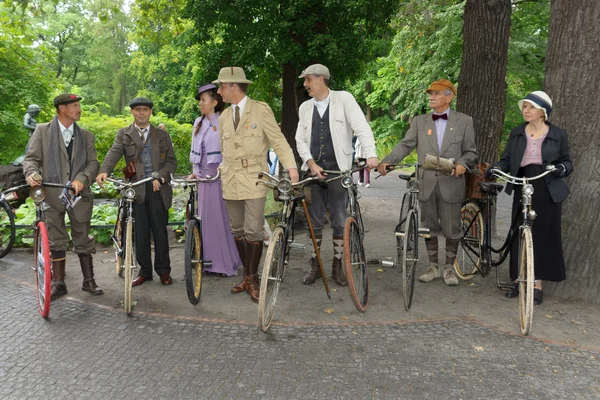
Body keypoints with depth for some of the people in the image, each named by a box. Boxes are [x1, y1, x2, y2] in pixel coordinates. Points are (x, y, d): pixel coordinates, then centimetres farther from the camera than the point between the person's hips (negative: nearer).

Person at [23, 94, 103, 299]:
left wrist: (82, 179, -18)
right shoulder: (42, 131, 3)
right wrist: (32, 173, -22)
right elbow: (31, 158, -1)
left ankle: (88, 281, 19)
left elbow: (93, 162, 1)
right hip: (52, 194, -1)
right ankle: (58, 283, 19)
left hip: (79, 194, 1)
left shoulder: (86, 136, 8)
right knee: (56, 241, 8)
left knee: (83, 239, 8)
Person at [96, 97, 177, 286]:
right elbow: (114, 153, -7)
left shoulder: (162, 135, 13)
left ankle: (163, 270, 15)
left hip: (158, 188, 0)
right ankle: (144, 271, 18)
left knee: (160, 231, 1)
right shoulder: (123, 134, 11)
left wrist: (160, 176, -11)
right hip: (136, 190, 0)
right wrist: (104, 171, -27)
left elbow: (171, 161, 7)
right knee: (140, 233, 4)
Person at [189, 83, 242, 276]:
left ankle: (227, 262, 6)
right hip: (203, 175, 7)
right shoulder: (198, 123, 14)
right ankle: (209, 260, 18)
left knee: (221, 216, -4)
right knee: (206, 217, 9)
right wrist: (195, 172, 15)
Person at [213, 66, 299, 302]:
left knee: (254, 230, -7)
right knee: (237, 230, 9)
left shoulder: (261, 110, -2)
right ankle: (246, 274, 21)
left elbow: (278, 141, -6)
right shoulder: (224, 116, 15)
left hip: (254, 178, -5)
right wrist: (222, 168, 10)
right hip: (230, 179, 6)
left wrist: (291, 168, -18)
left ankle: (253, 278, 7)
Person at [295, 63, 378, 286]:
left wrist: (370, 154, -24)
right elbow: (300, 139, 8)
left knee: (339, 221, 3)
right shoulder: (305, 107, 11)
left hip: (338, 170, -3)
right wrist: (311, 163, -8)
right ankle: (315, 266, 19)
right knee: (314, 221, 7)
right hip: (313, 170, 3)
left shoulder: (344, 99, -1)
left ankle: (337, 266, 17)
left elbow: (361, 127, -10)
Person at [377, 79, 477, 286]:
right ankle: (433, 266, 25)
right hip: (426, 183, 2)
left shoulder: (464, 121, 4)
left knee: (452, 229, 5)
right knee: (429, 227, 11)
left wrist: (462, 163, -16)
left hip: (450, 183, -2)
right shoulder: (419, 121, 9)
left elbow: (471, 151, 6)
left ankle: (449, 267, 23)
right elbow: (405, 145, -1)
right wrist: (387, 161, -17)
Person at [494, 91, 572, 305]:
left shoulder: (558, 135, 1)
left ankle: (537, 286, 12)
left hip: (548, 192, -2)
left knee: (543, 235, 2)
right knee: (519, 235, 3)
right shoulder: (517, 133, 7)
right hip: (522, 190, 2)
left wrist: (561, 168, -18)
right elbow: (506, 159, 7)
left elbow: (568, 162, 5)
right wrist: (496, 169, -14)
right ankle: (517, 281, 16)